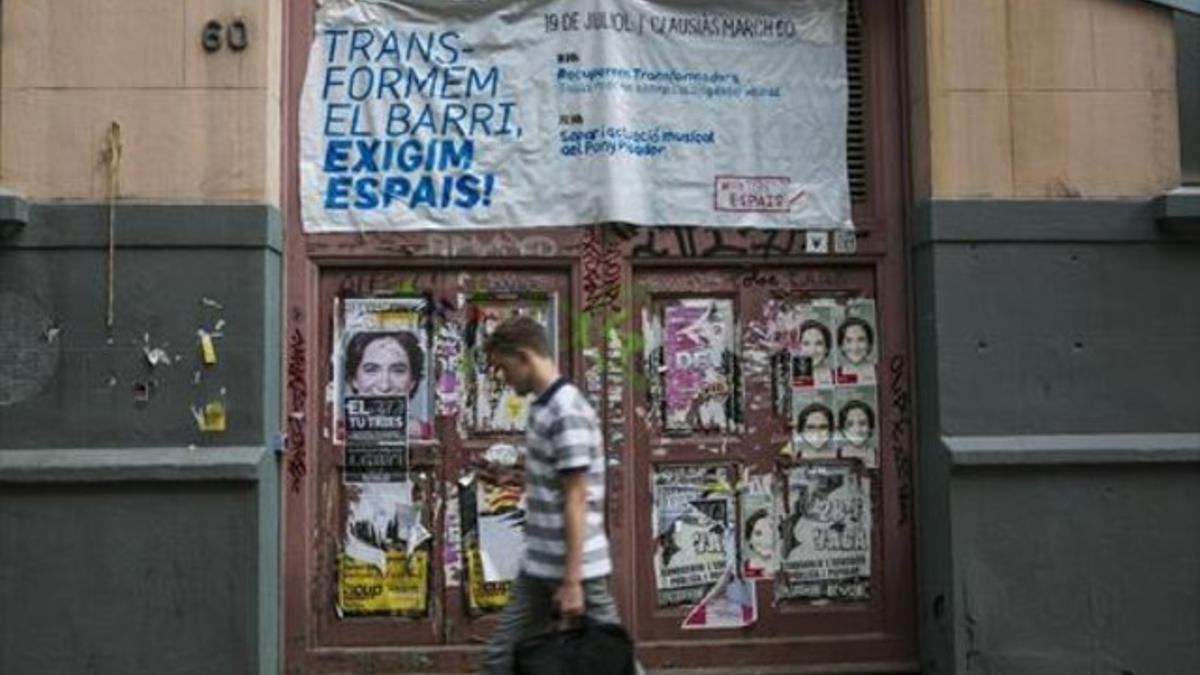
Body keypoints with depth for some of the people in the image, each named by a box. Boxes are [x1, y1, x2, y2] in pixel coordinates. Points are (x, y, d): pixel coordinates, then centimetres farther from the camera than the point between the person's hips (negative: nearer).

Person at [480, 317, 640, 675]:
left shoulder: (567, 412, -19)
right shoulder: (543, 407, 10)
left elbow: (576, 502, -21)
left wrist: (571, 580, -21)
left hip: (575, 568, -9)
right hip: (538, 567, 9)